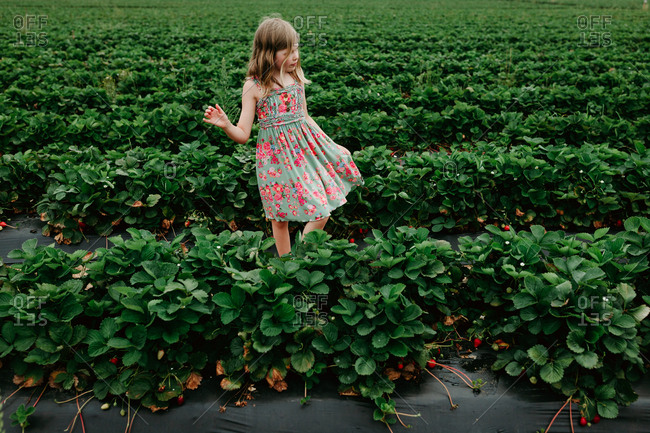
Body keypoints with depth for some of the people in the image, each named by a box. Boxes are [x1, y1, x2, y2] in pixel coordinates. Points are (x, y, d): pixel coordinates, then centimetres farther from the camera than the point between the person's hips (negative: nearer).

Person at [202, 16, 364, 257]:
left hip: (304, 147, 4)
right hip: (276, 154, -4)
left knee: (322, 212, 2)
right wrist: (225, 125, -27)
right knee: (280, 218, 6)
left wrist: (326, 144, 18)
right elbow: (243, 136, -7)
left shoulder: (296, 77, 4)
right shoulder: (254, 86, -8)